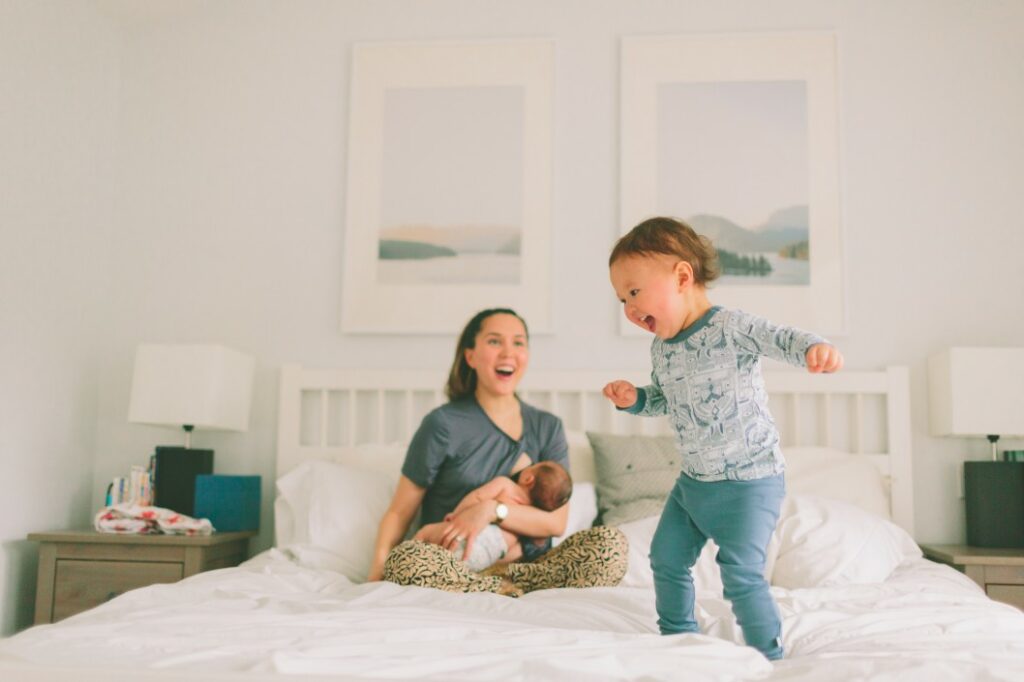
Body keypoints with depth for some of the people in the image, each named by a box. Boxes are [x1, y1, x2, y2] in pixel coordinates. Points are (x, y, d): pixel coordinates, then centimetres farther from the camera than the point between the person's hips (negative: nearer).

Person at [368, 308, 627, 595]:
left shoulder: (548, 427, 8)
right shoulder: (443, 424, -1)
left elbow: (556, 521, 2)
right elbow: (399, 512, -1)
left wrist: (493, 509, -14)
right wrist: (377, 571, -19)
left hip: (527, 564, 2)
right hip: (453, 566, -2)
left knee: (612, 543, -22)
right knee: (404, 560, -35)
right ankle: (518, 593, -20)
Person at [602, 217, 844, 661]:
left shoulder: (731, 328, -18)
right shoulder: (661, 348, 5)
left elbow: (780, 339, -32)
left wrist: (815, 348, -53)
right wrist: (633, 399, -1)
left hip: (749, 479, -8)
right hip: (693, 480, 8)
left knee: (741, 574, -11)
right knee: (667, 559, 17)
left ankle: (768, 657, 9)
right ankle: (678, 638, 37)